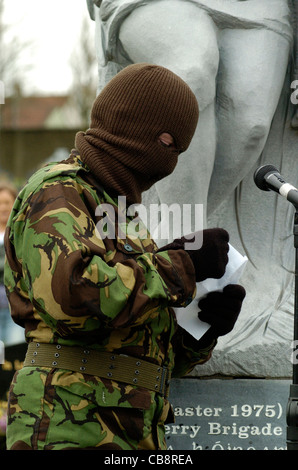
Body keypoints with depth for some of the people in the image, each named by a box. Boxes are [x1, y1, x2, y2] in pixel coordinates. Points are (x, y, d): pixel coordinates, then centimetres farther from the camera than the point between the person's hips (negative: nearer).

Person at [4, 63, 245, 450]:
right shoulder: (55, 194, -2)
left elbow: (161, 354, 25)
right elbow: (72, 292, -24)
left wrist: (207, 323, 3)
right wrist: (183, 264, -14)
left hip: (132, 439, 9)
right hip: (71, 435, -9)